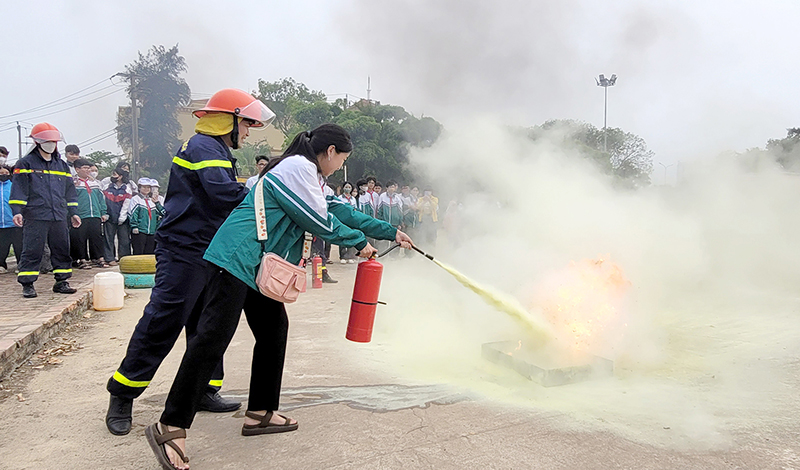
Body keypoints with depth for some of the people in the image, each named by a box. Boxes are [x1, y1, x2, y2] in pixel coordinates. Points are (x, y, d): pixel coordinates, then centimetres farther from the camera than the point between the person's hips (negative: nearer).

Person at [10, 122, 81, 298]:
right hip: (35, 217, -5)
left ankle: (61, 282, 16)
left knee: (62, 249, 7)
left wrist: (73, 212, 16)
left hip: (59, 216, 5)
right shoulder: (26, 163, 3)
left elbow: (69, 191, 21)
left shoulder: (62, 165, 17)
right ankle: (27, 284, 4)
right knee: (32, 251, -4)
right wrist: (17, 211, -12)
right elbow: (18, 188, -3)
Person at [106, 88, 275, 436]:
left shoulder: (217, 151, 22)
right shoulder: (204, 147, -12)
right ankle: (121, 397, 4)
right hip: (184, 251, -11)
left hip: (208, 254, 11)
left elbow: (226, 198, 18)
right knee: (162, 324, -7)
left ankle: (204, 390, 22)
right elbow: (224, 194, -26)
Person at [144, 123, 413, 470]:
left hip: (258, 265, 11)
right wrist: (359, 243, 2)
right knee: (213, 337, -13)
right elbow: (321, 222, -12)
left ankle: (259, 413, 21)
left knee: (274, 329, 12)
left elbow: (344, 212, 23)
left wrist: (391, 233, 25)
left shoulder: (311, 177, 21)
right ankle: (170, 427, -9)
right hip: (238, 257, -11)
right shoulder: (297, 167, -11)